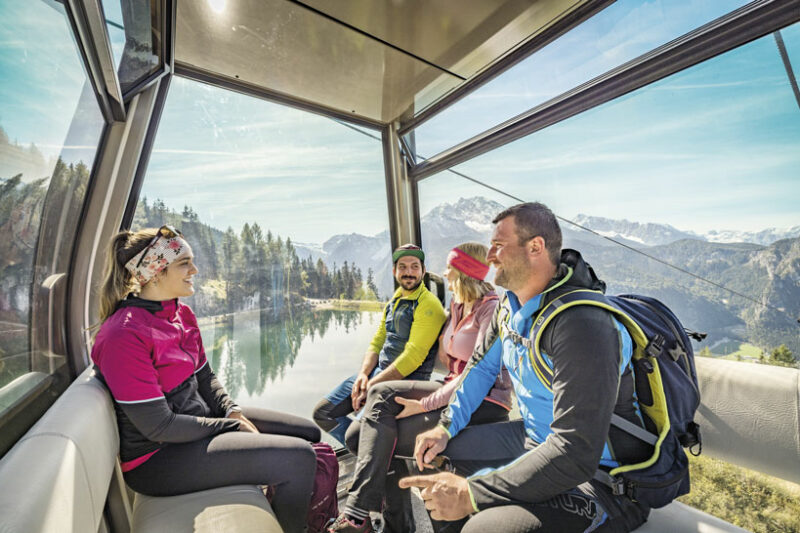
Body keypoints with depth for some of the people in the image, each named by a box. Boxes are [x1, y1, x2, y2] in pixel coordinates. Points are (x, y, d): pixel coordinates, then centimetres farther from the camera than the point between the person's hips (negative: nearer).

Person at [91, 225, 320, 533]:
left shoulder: (182, 314, 3)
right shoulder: (123, 335, -23)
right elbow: (158, 427, -22)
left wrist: (233, 411, -6)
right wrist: (236, 426, -16)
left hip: (201, 418, 8)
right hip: (157, 456, -8)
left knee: (309, 433, 7)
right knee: (298, 459, -22)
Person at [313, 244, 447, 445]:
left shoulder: (429, 305, -13)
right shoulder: (393, 302, 14)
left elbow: (413, 357, -19)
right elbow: (376, 343, 13)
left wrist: (372, 385, -18)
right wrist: (363, 374, -5)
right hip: (377, 371, 8)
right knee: (322, 412, 6)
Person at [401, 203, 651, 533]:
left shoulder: (583, 324, -29)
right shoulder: (510, 306, -2)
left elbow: (576, 455, -32)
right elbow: (482, 365, 12)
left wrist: (471, 494, -29)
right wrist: (447, 426, 4)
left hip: (598, 473, -7)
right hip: (537, 441, 8)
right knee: (437, 452, 9)